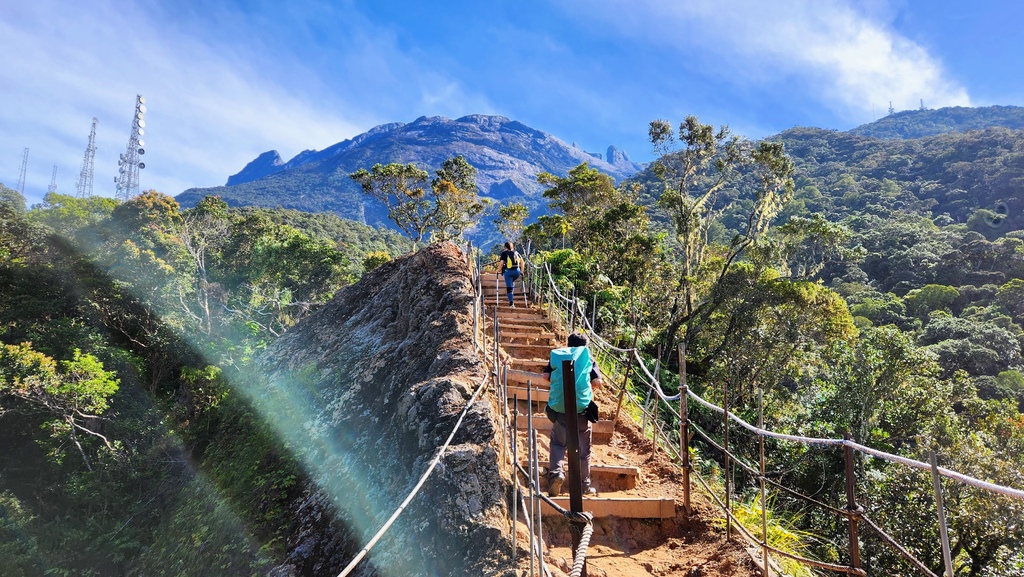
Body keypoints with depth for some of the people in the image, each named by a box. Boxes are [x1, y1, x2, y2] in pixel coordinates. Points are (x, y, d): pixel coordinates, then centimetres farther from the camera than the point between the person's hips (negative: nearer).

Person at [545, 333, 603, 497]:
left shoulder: (557, 355, 10)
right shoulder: (588, 358, 7)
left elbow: (547, 375, 4)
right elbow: (598, 382, -2)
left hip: (559, 407, 1)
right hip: (581, 407, 0)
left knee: (558, 443, 12)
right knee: (583, 449, 10)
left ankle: (556, 471, -11)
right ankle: (584, 484, 17)